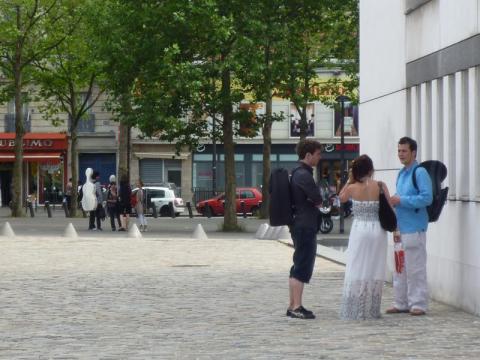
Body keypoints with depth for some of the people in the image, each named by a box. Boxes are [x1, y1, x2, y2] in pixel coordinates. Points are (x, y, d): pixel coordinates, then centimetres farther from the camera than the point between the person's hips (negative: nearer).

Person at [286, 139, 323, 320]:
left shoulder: (298, 173, 17)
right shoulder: (304, 175, -17)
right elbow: (318, 199, -20)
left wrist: (314, 202, 0)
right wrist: (317, 202, 1)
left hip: (300, 225, 11)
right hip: (305, 226, -11)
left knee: (298, 266, 14)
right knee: (303, 266, -10)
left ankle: (293, 306, 18)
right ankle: (296, 307, -11)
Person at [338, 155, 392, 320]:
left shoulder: (352, 188, -6)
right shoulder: (380, 186, -7)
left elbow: (341, 198, 15)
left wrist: (349, 180, 10)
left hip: (359, 230, 0)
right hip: (378, 231, 0)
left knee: (357, 269, 6)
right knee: (374, 271, 8)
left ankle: (354, 311, 4)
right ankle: (372, 310, 9)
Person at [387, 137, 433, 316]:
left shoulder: (420, 173, -10)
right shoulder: (401, 174, 17)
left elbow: (427, 198, -19)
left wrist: (401, 200, -17)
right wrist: (396, 227, 14)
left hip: (414, 229, -9)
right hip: (401, 228, 9)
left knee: (415, 268, -4)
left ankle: (418, 304, 2)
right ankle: (401, 303, 20)